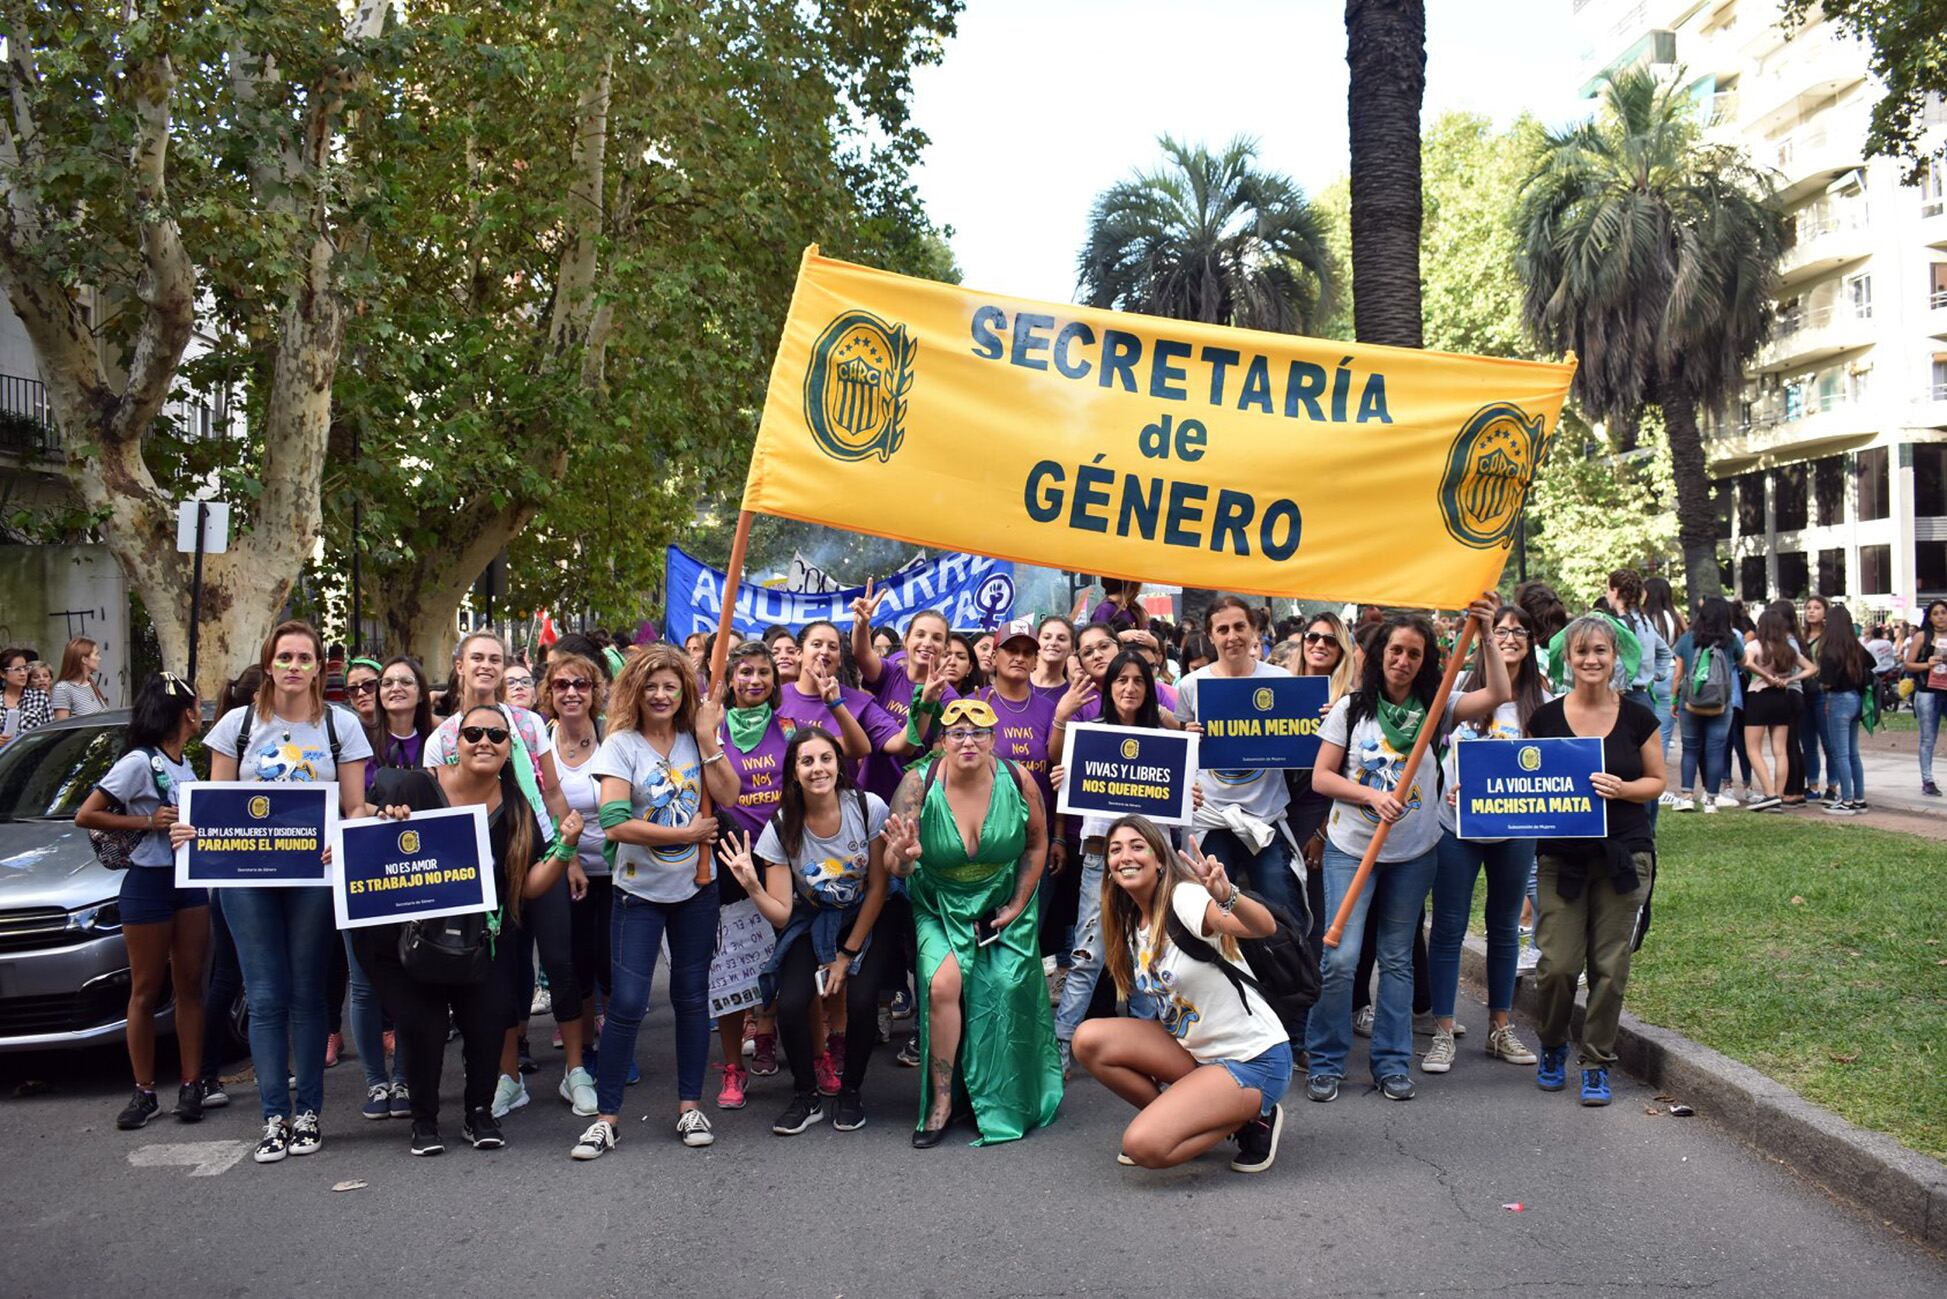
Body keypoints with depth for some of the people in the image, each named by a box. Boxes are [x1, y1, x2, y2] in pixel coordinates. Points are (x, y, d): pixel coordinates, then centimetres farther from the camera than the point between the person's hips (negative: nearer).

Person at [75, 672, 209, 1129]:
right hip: (148, 883, -6)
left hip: (191, 880, 6)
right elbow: (85, 816, -13)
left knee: (190, 985, 6)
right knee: (146, 991, 2)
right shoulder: (139, 762, -10)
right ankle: (144, 1092, 9)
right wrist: (147, 822, -16)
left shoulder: (185, 764, 12)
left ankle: (191, 1085, 10)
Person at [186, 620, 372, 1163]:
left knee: (307, 993, 5)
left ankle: (308, 1112, 13)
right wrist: (192, 829, -15)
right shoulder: (239, 723, 6)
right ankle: (274, 1116, 7)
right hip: (247, 874, 1)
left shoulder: (341, 725, 3)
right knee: (266, 996, 1)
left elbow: (355, 808, 2)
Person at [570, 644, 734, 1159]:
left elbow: (728, 798, -11)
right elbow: (616, 824, -18)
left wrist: (707, 740, -16)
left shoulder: (697, 739, 3)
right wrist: (687, 834, -15)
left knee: (692, 996, 9)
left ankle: (690, 1105, 20)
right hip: (640, 891, -3)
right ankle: (607, 1116, 5)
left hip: (696, 888, 3)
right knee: (627, 1002, -6)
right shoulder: (621, 744, -8)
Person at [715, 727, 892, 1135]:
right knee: (790, 1005, -20)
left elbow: (877, 887, -9)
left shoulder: (869, 808, -18)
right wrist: (753, 887, -36)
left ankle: (850, 1093, 5)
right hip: (811, 925, 1)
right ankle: (806, 1098, 6)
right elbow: (781, 915, -16)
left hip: (863, 922, -1)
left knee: (861, 1001, -23)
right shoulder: (781, 829, -15)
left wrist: (847, 955, -8)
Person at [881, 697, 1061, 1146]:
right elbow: (893, 865, -18)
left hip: (1004, 906, 1)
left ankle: (1008, 1104, 13)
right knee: (944, 984, -23)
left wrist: (1017, 906, -3)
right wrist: (903, 856, -42)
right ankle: (940, 1101, -8)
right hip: (940, 907, -1)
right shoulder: (919, 784, -16)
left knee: (1008, 989, -10)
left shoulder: (1018, 782, -12)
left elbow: (1037, 844, 2)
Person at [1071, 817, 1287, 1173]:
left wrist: (1228, 896, -57)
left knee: (1144, 1146, -22)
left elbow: (1265, 927, -38)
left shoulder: (1184, 898, -19)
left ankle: (1251, 1118, 1)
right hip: (1195, 1050, 8)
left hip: (1254, 1061, -7)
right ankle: (1176, 1118, 6)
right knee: (1089, 1039, -10)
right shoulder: (1131, 924, 6)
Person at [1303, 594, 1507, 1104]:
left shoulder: (1436, 707, 2)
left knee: (1397, 960, 10)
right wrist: (1373, 796, -16)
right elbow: (1321, 777, -2)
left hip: (1413, 852, 2)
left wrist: (1485, 635, -23)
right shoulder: (1352, 708, -1)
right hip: (1351, 847, -2)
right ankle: (1325, 1062, 5)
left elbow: (1497, 695, -13)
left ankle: (1392, 1063, 19)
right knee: (1340, 958, -9)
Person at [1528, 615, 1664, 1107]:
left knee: (1609, 965, 2)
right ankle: (1553, 1048, 24)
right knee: (1557, 964, -4)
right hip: (1561, 854, 0)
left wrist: (1622, 789, -11)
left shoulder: (1638, 718, 1)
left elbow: (1657, 780, 8)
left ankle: (1597, 1063, 18)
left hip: (1623, 853, 0)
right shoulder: (1544, 718, 1)